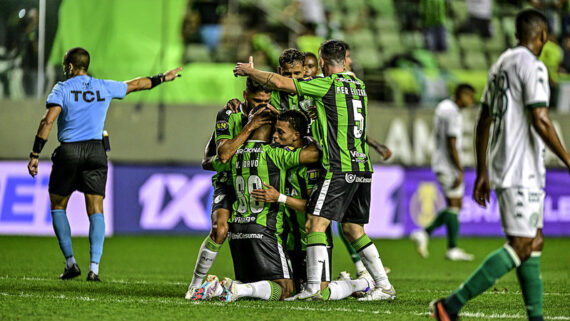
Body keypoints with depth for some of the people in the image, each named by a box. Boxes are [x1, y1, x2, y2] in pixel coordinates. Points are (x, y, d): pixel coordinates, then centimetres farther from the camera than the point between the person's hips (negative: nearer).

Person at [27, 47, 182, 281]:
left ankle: (70, 262, 5)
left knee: (58, 206, 13)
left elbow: (48, 121, -12)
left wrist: (35, 154, -12)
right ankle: (94, 267, -11)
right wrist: (163, 78, 41)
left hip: (69, 151, -2)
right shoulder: (104, 88, 9)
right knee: (96, 209, 1)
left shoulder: (62, 89, -1)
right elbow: (136, 85, 24)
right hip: (96, 151, 2)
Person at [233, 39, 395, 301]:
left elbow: (280, 83, -8)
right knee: (353, 229, 15)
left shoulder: (327, 84, -8)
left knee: (315, 224, -7)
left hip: (339, 169, -8)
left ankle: (313, 288, -15)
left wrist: (250, 71, 8)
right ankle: (384, 286, 13)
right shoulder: (358, 85, 15)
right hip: (362, 166, 8)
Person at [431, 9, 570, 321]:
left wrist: (482, 173, 22)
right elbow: (540, 122, -20)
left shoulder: (500, 65, 16)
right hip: (522, 171, -10)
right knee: (520, 247, -11)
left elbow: (483, 122, 19)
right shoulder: (532, 66, -11)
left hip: (502, 167, 10)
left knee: (534, 242, 11)